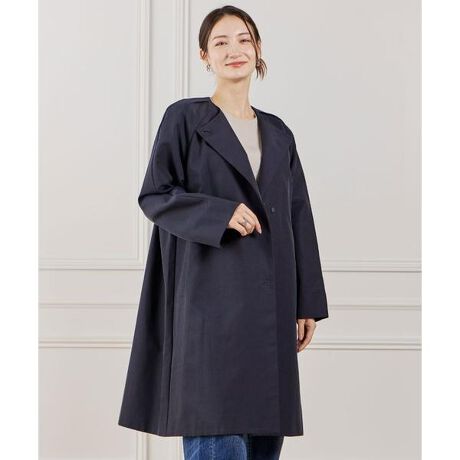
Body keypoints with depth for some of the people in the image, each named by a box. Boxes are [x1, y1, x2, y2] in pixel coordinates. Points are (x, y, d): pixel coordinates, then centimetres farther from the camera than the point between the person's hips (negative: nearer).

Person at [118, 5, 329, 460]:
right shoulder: (184, 118, 1)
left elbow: (298, 217, 14)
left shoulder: (277, 133, 14)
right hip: (212, 294, -5)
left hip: (269, 298, 5)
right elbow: (153, 195, -3)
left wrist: (308, 303, 9)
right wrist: (221, 214, -18)